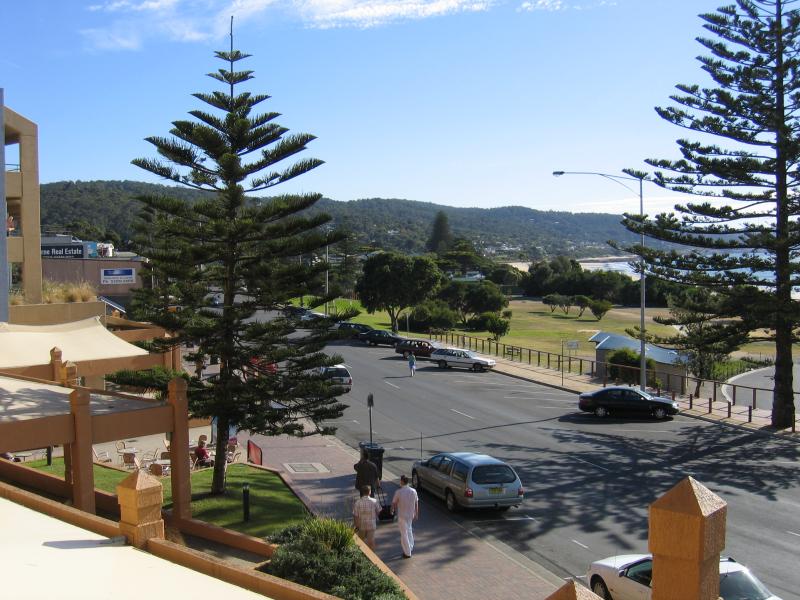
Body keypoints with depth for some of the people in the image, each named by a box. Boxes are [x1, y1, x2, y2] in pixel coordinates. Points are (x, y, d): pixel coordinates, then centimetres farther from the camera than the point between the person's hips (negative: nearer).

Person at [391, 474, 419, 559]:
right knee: (409, 530, 27)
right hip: (411, 514, 5)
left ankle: (407, 553, 12)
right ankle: (410, 547, 38)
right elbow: (416, 503, 1)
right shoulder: (413, 491, -7)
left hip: (402, 515, -5)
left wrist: (392, 510, 16)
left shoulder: (398, 492, -19)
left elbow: (394, 503, -6)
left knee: (404, 534, 6)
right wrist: (416, 514, 13)